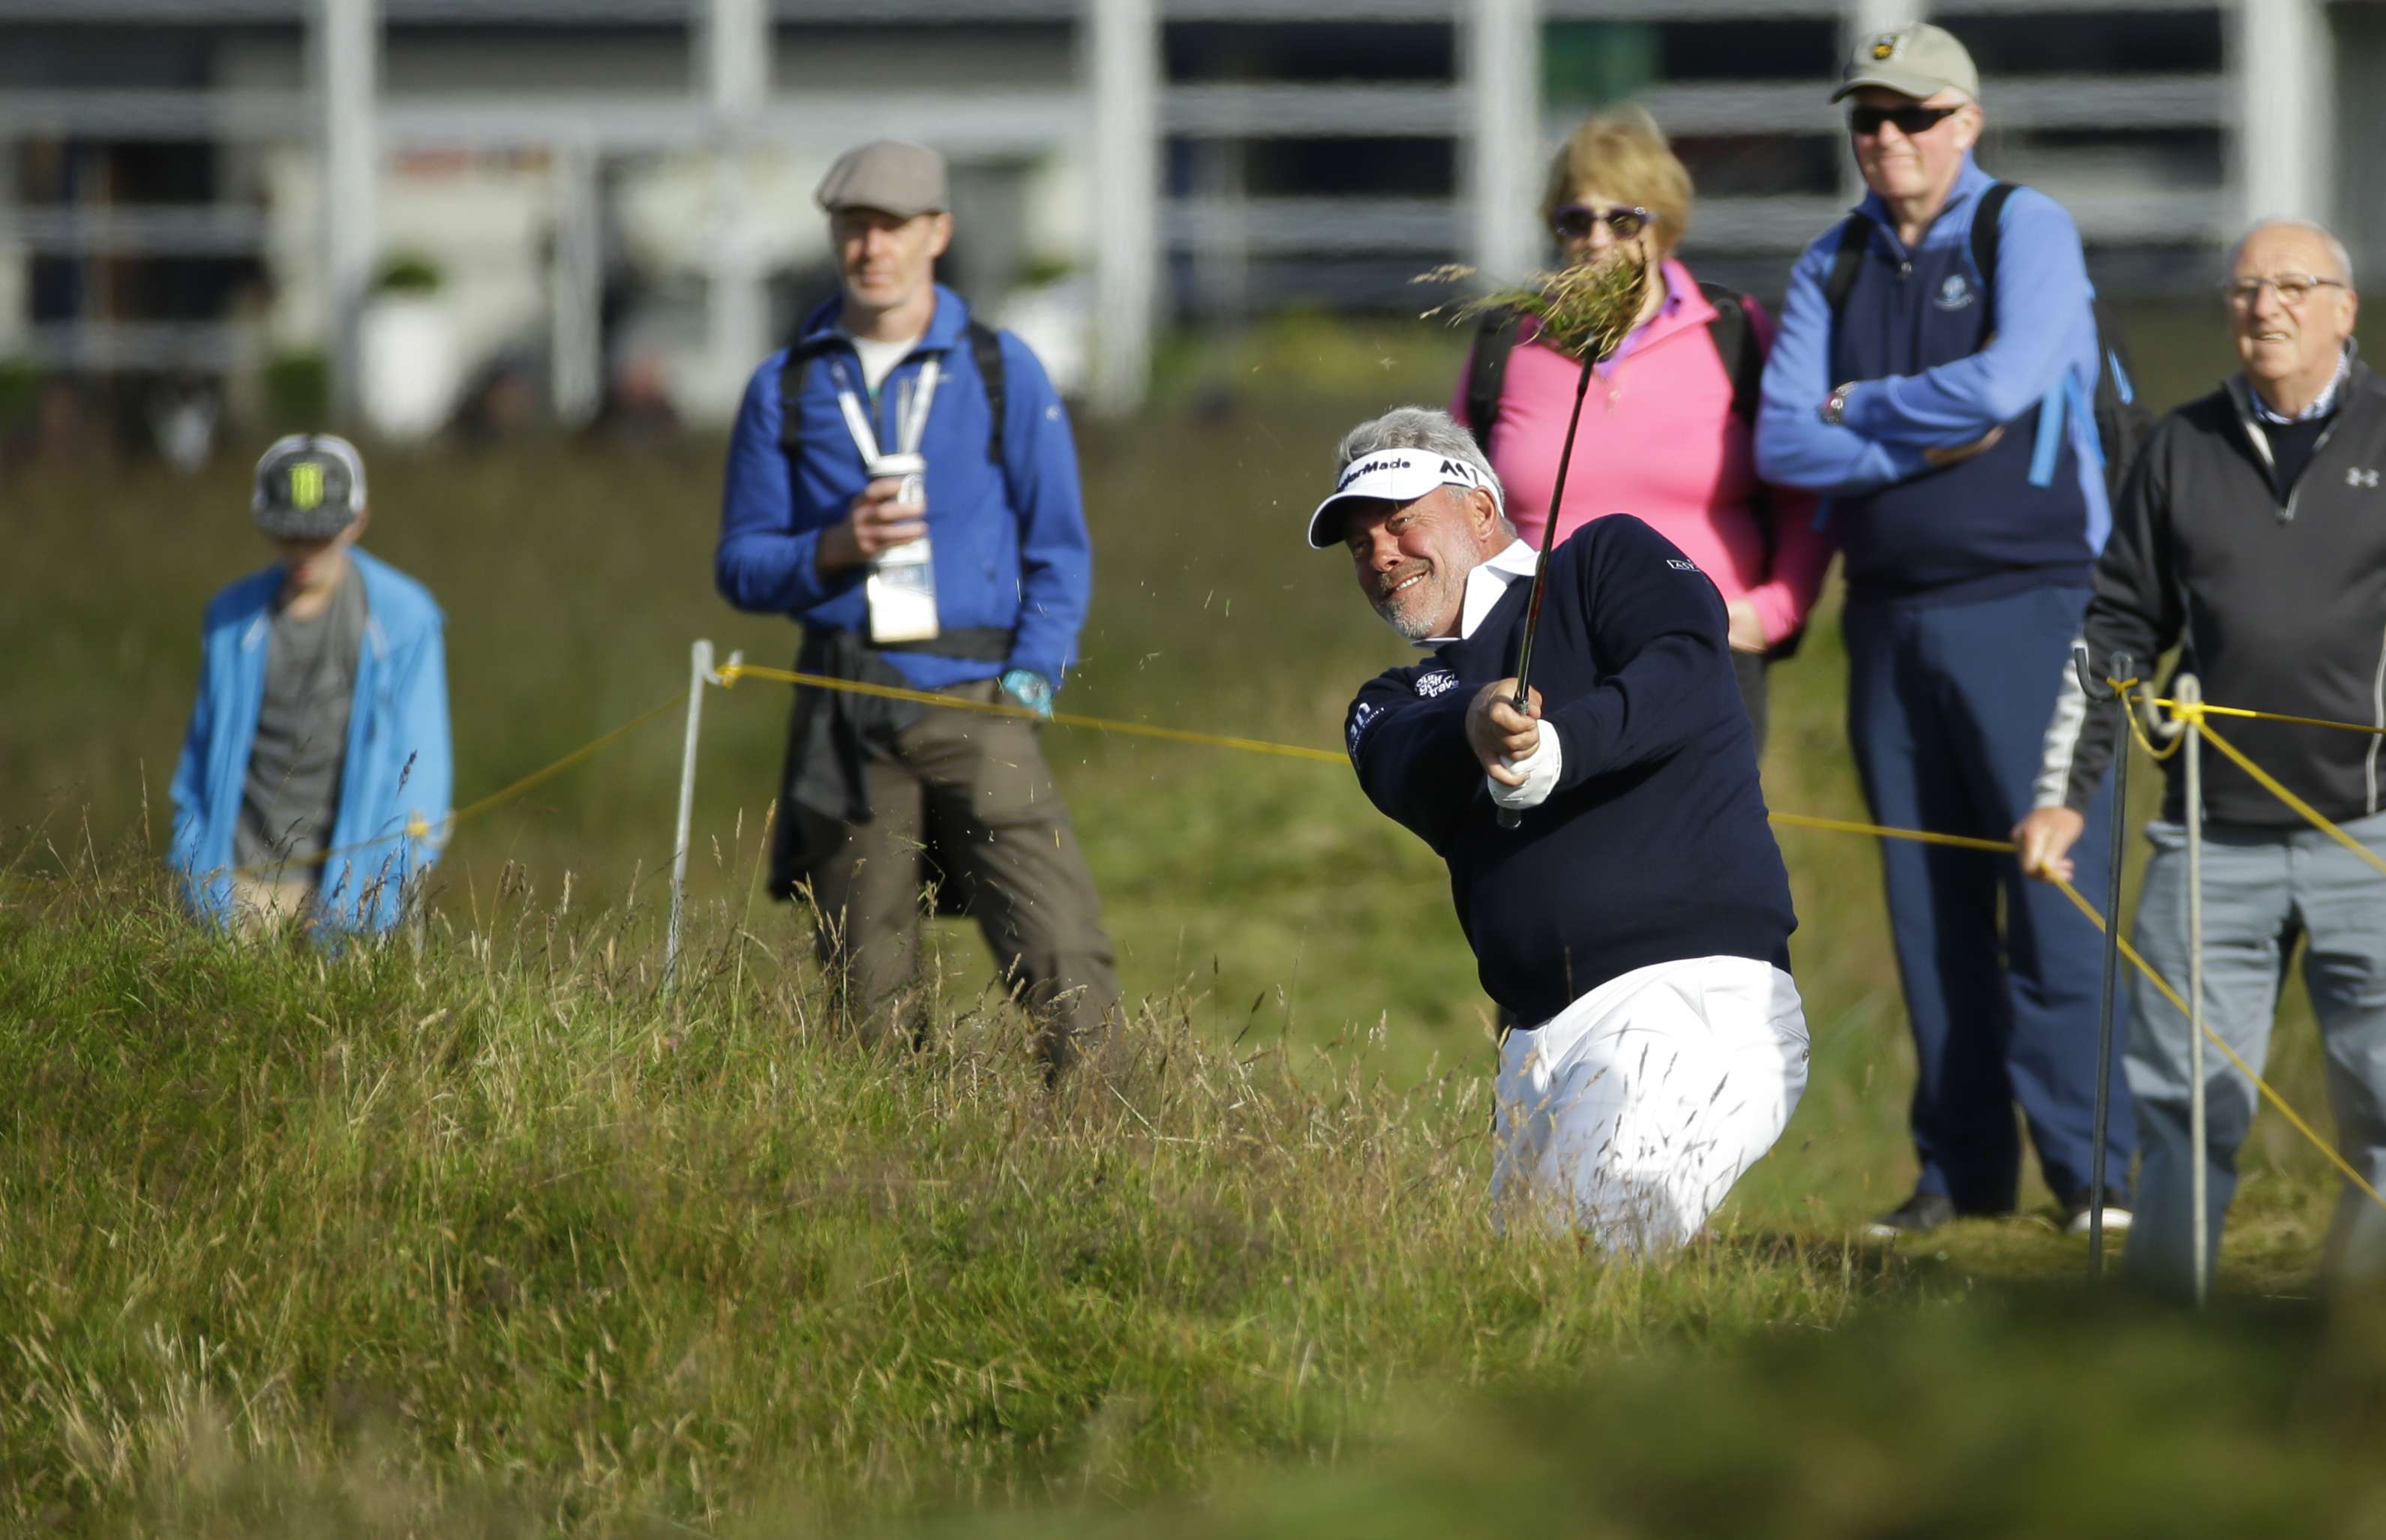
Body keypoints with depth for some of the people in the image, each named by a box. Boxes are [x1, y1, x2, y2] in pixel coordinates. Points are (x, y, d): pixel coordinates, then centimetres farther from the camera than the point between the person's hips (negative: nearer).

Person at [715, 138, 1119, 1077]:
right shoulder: (786, 390, 11)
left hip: (973, 701, -1)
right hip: (846, 717, 1)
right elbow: (740, 565, 11)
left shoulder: (1003, 373, 8)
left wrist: (1029, 680, -3)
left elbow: (1060, 550, 10)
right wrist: (831, 551, -9)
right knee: (868, 990, 1)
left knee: (1059, 951, -16)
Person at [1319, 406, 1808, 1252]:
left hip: (1695, 994, -7)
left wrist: (1557, 748, -29)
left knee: (1602, 1246, -27)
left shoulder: (1608, 561, 11)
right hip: (1540, 1042, 7)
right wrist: (1474, 729, -27)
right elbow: (1407, 774, -2)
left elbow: (1690, 672, -10)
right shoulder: (1398, 702, 23)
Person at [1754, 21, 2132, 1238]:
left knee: (2054, 886, -9)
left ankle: (2090, 1170, -7)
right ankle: (1961, 1169, 10)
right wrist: (1932, 441, -12)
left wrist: (1858, 407, -4)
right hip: (1890, 615, 5)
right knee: (1930, 902, 5)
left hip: (2022, 601, -5)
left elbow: (2005, 385, -17)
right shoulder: (1830, 267, 11)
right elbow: (1782, 443, 0)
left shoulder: (2028, 231, -1)